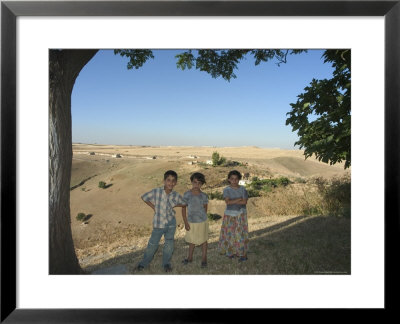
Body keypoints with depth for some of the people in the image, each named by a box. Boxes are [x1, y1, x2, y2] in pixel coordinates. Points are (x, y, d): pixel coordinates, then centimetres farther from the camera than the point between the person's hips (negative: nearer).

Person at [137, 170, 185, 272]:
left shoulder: (176, 195, -8)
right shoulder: (156, 191, -15)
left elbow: (184, 204, 8)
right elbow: (144, 197, -1)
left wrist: (174, 205, -6)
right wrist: (153, 207, -5)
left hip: (171, 224, 2)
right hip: (158, 224, -2)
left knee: (169, 245, 14)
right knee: (152, 244, 11)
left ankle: (166, 263, 34)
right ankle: (145, 262, 34)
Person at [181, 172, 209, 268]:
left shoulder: (204, 196, -10)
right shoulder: (187, 194, -11)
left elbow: (205, 209, 4)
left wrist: (202, 217, 4)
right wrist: (186, 223, -7)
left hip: (202, 222, -1)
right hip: (191, 222, 1)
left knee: (203, 240, 13)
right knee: (192, 240, 18)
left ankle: (204, 258, 30)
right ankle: (190, 257, 37)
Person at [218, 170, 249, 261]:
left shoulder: (243, 189, -3)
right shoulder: (226, 190, -8)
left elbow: (245, 202, -13)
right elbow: (227, 202, -20)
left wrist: (232, 201, -16)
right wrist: (239, 199, -16)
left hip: (241, 214, 0)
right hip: (230, 214, 0)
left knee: (241, 233, 2)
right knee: (230, 233, 7)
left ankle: (243, 253, 12)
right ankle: (231, 251, 24)